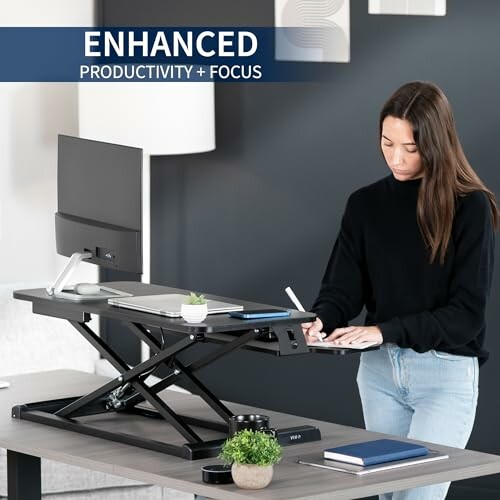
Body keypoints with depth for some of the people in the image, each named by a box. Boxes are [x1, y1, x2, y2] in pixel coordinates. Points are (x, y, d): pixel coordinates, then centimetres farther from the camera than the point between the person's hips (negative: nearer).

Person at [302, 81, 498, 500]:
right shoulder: (366, 204, 5)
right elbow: (345, 286, 1)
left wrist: (386, 331, -23)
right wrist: (322, 321, -21)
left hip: (446, 374, -5)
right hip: (379, 370, 5)